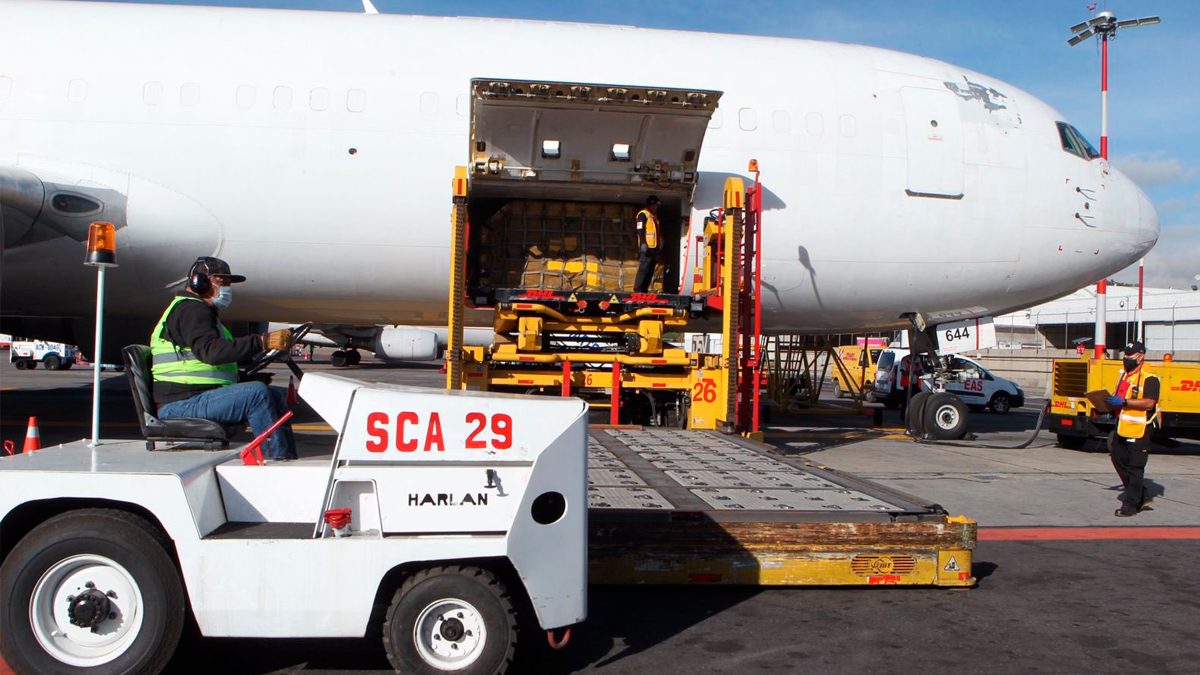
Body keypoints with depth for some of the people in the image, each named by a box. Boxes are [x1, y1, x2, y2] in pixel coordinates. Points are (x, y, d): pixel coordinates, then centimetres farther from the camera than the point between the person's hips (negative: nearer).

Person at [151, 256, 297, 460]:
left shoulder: (202, 311, 25)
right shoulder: (190, 309, -10)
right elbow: (211, 351, -29)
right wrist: (262, 342, -34)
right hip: (182, 403, -11)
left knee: (274, 396, 5)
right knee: (257, 392, -26)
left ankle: (290, 458, -5)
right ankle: (278, 457, -25)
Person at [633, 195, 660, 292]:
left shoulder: (654, 216, 22)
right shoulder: (643, 214, -5)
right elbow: (640, 231, -13)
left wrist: (657, 247, 21)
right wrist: (643, 244, -22)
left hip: (653, 247, 9)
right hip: (646, 247, -9)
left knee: (650, 270, 7)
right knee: (643, 268, -13)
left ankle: (644, 290, 9)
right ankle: (637, 289, -13)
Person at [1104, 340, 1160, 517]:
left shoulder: (1149, 378, -11)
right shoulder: (1125, 375, 17)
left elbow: (1149, 403, -23)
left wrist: (1124, 402, -26)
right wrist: (1113, 403, 10)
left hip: (1140, 430, -9)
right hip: (1122, 428, 9)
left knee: (1135, 468, -2)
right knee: (1119, 459, 14)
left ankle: (1131, 505, 4)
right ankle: (1142, 496, 26)